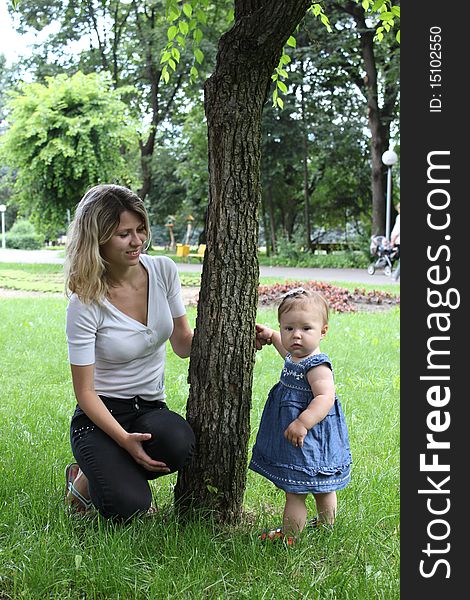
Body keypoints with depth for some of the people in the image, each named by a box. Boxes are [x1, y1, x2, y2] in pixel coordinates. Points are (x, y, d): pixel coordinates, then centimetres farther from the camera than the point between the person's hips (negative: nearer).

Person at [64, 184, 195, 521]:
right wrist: (124, 439, -26)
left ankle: (122, 474, 1)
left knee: (178, 442, -33)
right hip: (102, 415, -4)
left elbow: (183, 343, 5)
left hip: (152, 409, 4)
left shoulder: (163, 271, -5)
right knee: (128, 507, -27)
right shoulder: (85, 304, -18)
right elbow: (85, 392, -14)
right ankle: (85, 480, 8)